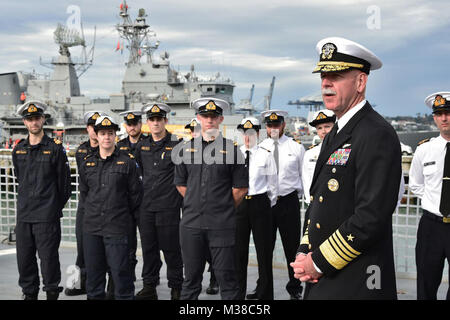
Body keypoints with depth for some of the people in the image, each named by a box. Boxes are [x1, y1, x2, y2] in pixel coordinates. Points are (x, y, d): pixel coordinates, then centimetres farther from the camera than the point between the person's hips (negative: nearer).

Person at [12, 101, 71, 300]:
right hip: (23, 214, 5)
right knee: (24, 257, 9)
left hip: (47, 215, -5)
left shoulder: (55, 148, -3)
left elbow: (64, 181, 0)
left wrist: (57, 206, 4)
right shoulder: (18, 149, 11)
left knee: (48, 256, -2)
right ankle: (29, 293, 23)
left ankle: (52, 293, 11)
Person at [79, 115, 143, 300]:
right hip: (91, 226, 4)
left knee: (120, 271, -3)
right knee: (93, 270, 11)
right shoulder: (87, 163, 10)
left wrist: (124, 214, 7)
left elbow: (135, 193, 3)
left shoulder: (127, 162, -1)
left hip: (117, 227, -4)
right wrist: (93, 212, 15)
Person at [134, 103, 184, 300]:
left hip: (169, 206, -5)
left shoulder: (176, 145, -4)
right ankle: (149, 287, 20)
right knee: (148, 248, 10)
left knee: (171, 249, 1)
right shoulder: (141, 147, 11)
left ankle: (176, 288, 12)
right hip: (146, 207, 5)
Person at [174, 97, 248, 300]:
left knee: (226, 275, 2)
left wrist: (225, 208, 6)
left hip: (222, 225, -2)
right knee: (191, 276, 10)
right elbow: (180, 184, 16)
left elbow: (241, 188, 3)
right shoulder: (186, 148, 9)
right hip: (191, 223, 3)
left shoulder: (231, 149, 0)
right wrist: (196, 204, 12)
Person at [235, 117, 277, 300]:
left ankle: (265, 294, 14)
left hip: (260, 203, -2)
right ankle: (238, 293, 20)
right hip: (238, 203, 2)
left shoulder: (266, 155, 0)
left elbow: (273, 183, 6)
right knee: (239, 250, 8)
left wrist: (269, 204, 7)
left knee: (264, 250, 3)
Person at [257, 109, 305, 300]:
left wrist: (299, 195, 2)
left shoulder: (296, 148, 2)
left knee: (292, 247, 5)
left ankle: (295, 288, 20)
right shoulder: (259, 148, 4)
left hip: (289, 201, -1)